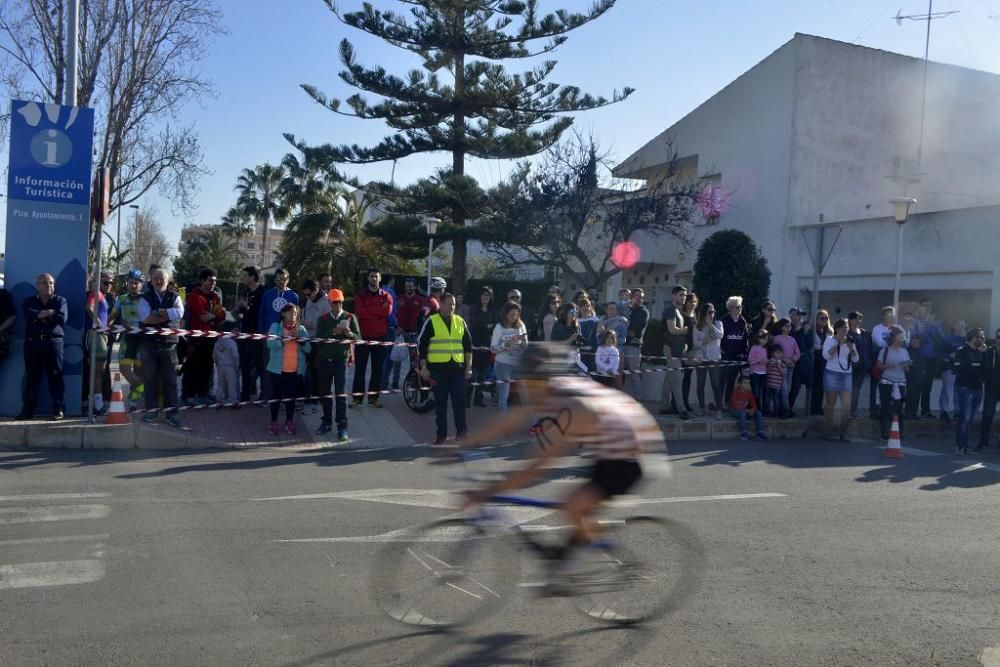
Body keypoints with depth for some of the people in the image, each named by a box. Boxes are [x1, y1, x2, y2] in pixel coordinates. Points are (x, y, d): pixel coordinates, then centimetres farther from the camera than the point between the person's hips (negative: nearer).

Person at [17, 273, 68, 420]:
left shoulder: (60, 300, 9)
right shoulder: (29, 301, 14)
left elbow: (62, 318, -9)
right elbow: (30, 315, -9)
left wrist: (40, 317, -7)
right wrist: (49, 313, -15)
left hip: (53, 342, -2)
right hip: (32, 342, 2)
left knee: (55, 376, -5)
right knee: (31, 376, 2)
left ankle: (59, 409, -3)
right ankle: (28, 410, 6)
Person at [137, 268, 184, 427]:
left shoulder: (174, 297, 8)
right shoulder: (145, 298, 6)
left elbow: (179, 313, -12)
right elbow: (144, 317, -12)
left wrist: (158, 312, -11)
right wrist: (167, 317, -11)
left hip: (169, 343, 0)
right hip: (148, 343, 0)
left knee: (170, 378, 0)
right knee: (149, 378, 4)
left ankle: (170, 412, 4)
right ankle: (151, 409, 13)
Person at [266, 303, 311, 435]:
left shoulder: (301, 329, 7)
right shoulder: (275, 327, 1)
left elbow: (308, 349, 1)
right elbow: (270, 344, -15)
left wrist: (299, 338, -13)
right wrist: (283, 340, -28)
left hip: (296, 370, 2)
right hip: (278, 369, -2)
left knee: (291, 396, 7)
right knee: (277, 396, 2)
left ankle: (289, 422, 17)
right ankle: (274, 423, 13)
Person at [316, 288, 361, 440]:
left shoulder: (350, 318, 2)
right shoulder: (323, 319, 5)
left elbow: (359, 338, -3)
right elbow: (318, 338, -8)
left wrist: (349, 333, -24)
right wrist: (333, 332, -23)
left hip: (340, 360, -2)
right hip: (324, 360, 2)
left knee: (341, 394, -7)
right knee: (324, 393, 9)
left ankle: (342, 427, -6)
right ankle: (326, 422, 22)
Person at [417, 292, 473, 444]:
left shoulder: (460, 322, 10)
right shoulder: (431, 322, 0)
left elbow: (468, 344, 14)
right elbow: (421, 345, 1)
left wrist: (469, 366, 7)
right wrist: (424, 367, -4)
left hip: (458, 368, 3)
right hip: (438, 368, -2)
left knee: (459, 401, 2)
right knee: (440, 403, 3)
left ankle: (462, 431, 9)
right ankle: (441, 434, 11)